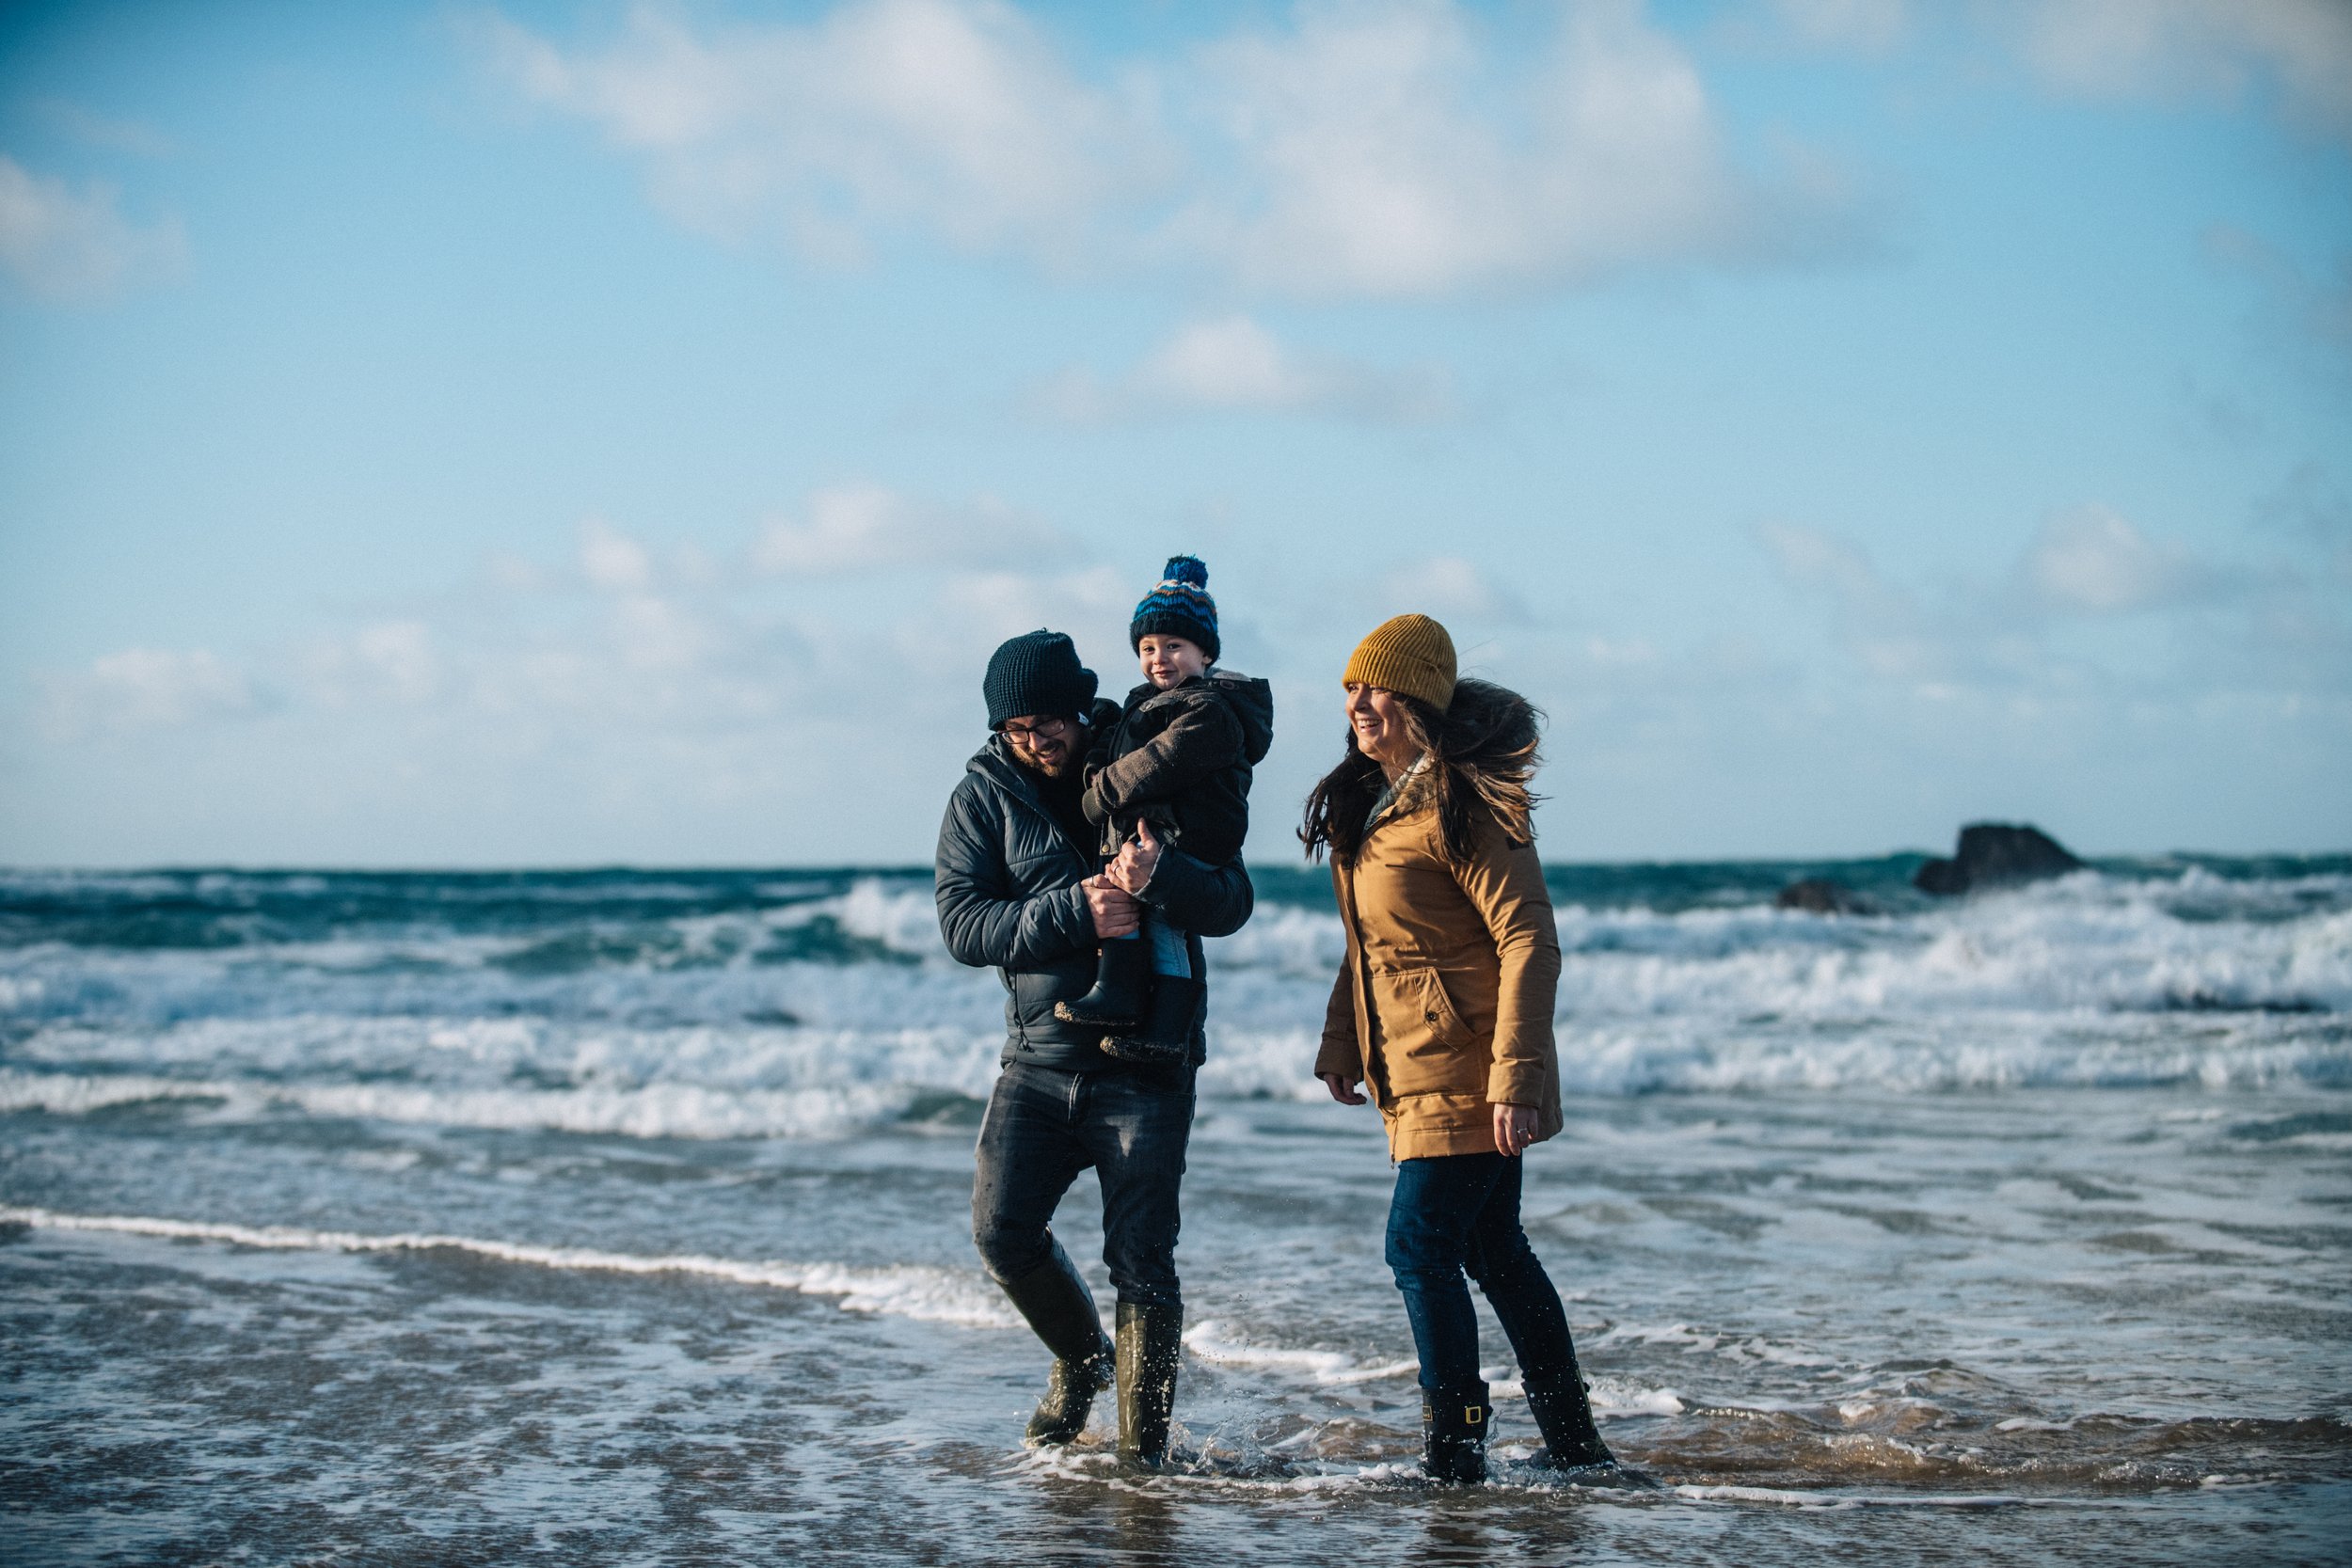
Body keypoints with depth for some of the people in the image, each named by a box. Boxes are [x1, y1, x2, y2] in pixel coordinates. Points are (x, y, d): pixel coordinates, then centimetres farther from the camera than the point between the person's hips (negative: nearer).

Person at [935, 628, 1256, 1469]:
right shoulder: (984, 795, 2)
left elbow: (1232, 906, -6)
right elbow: (962, 924, -10)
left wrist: (1160, 874, -28)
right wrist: (1073, 910, -25)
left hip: (1146, 1065, -2)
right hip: (1039, 1059, 2)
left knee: (1141, 1258, -4)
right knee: (1002, 1230, -5)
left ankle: (1143, 1449, 7)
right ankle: (1082, 1358, 24)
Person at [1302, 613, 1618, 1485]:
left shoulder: (1463, 805, -17)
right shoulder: (1365, 802, 11)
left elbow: (1529, 943, -20)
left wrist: (1515, 1078, -24)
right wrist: (1339, 1044, 17)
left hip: (1467, 1073, -9)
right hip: (1411, 1069, 9)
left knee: (1420, 1248, -9)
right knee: (1494, 1252, 13)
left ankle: (1454, 1455, -1)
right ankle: (1575, 1447, 22)